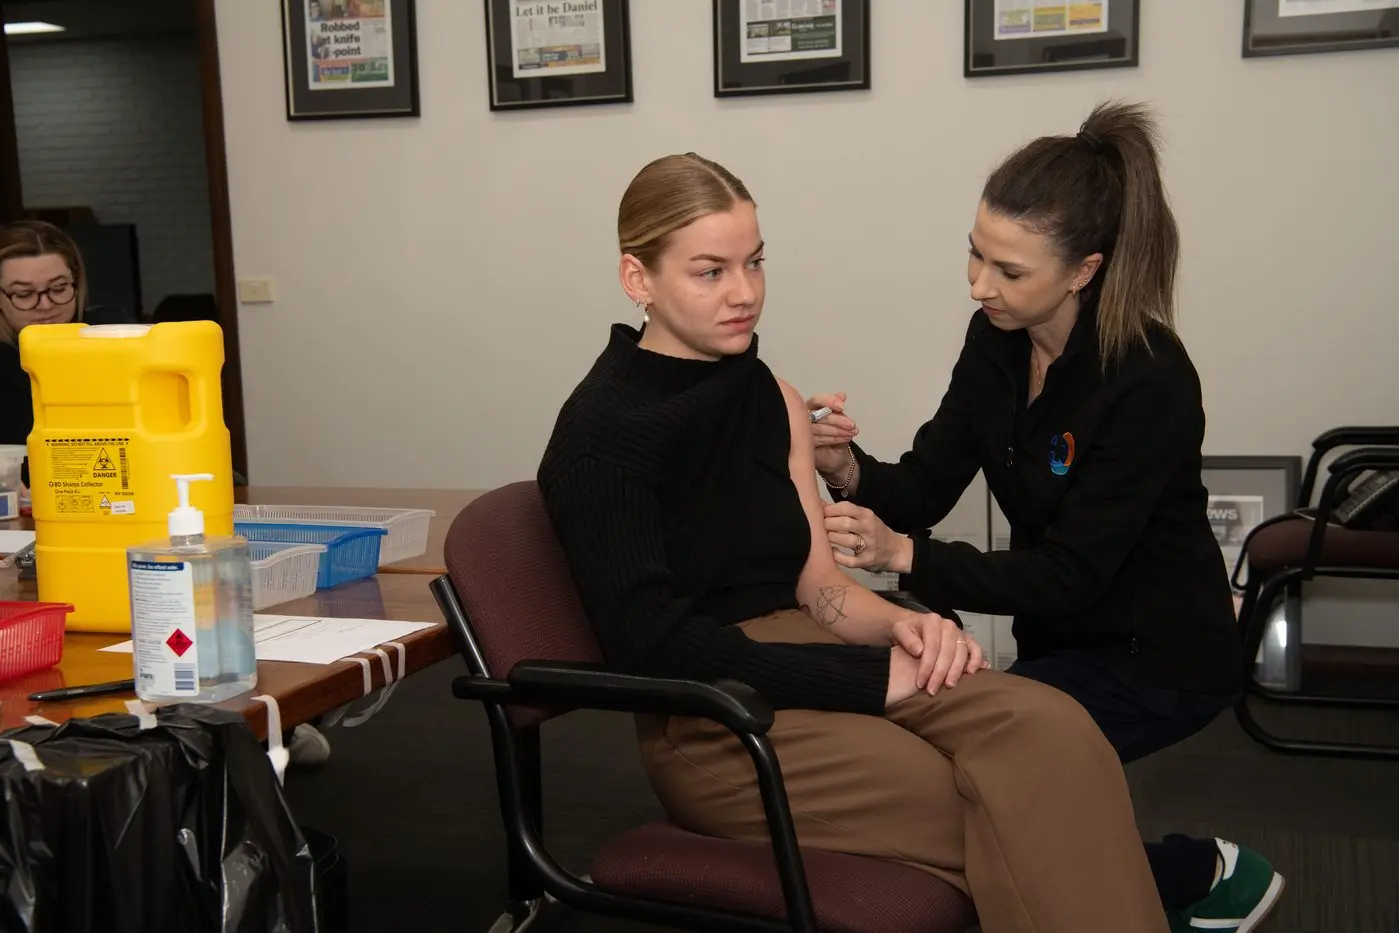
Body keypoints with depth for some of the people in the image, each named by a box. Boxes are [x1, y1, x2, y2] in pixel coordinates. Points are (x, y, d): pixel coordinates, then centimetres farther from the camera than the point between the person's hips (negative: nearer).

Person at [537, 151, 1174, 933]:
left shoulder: (768, 396, 13)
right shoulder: (600, 432, -8)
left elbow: (817, 585, 13)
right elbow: (654, 642, -15)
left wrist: (900, 626, -11)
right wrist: (874, 677, -17)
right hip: (707, 722, -6)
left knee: (1050, 731, -25)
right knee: (1019, 813, -25)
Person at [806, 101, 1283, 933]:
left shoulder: (1149, 383, -26)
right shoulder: (996, 340, -6)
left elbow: (1067, 573, -25)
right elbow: (925, 487, -4)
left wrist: (903, 553, -34)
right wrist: (849, 472, -26)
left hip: (1158, 658, -7)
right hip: (1064, 636, 8)